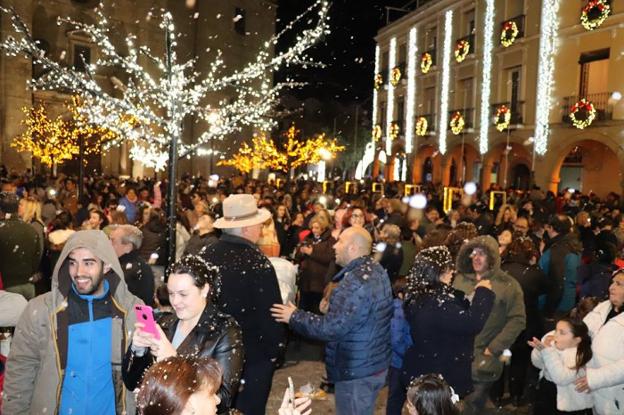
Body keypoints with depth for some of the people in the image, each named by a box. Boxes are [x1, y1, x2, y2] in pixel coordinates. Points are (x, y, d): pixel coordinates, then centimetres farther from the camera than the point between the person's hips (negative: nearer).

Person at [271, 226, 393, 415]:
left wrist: (294, 316, -19)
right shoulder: (376, 270, 4)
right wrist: (333, 302, 11)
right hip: (375, 364, 9)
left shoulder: (355, 282, -28)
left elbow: (332, 328, -28)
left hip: (357, 371, -9)